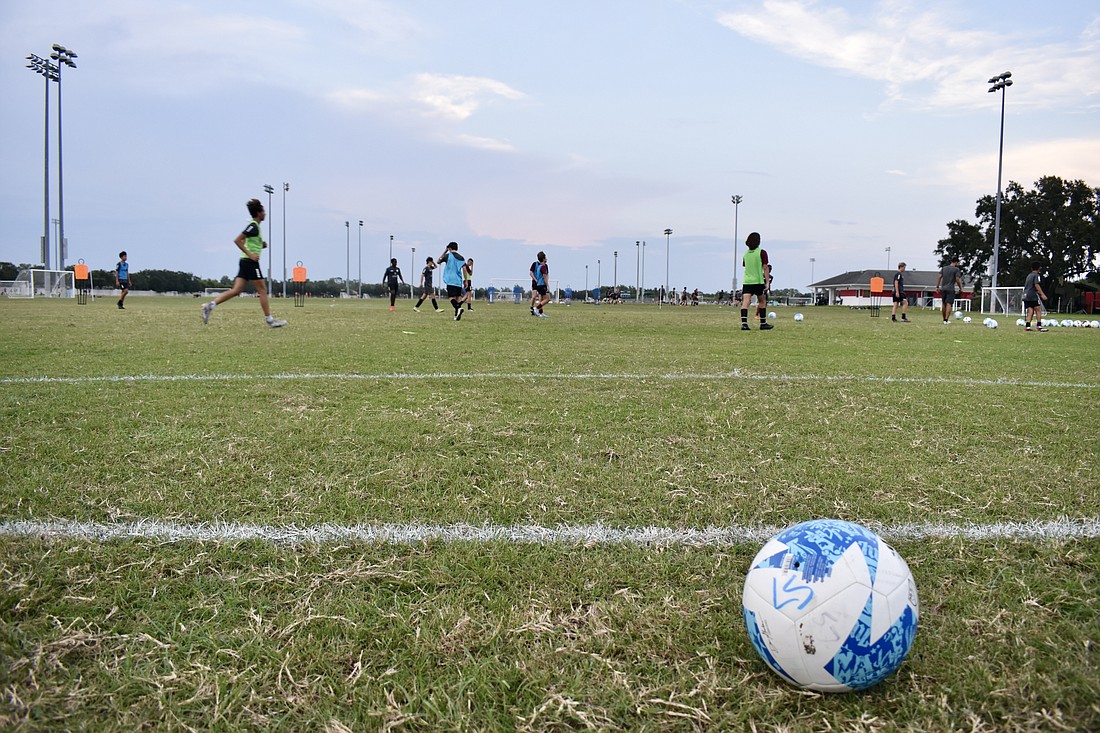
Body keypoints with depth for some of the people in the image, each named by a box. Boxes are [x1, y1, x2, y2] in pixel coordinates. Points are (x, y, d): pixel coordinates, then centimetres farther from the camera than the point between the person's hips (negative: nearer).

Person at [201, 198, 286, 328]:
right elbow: (237, 240, -18)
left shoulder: (254, 226, 17)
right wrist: (250, 254, -19)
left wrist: (262, 245, 14)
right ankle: (270, 320, 2)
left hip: (245, 261, 9)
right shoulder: (253, 226, -12)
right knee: (262, 290, -2)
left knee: (236, 290, 4)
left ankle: (210, 305, -4)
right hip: (250, 262, -9)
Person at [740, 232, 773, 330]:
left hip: (746, 281, 3)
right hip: (758, 281, -3)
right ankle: (763, 324, 18)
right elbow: (765, 268, -7)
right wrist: (767, 282, -6)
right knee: (762, 302, 12)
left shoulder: (746, 253, 9)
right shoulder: (762, 252, -4)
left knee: (745, 302, -5)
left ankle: (744, 323, -17)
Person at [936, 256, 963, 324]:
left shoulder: (944, 268, 9)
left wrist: (937, 286, 8)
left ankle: (944, 319, 24)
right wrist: (960, 288, -1)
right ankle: (946, 320, -17)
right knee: (949, 304, -8)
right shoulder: (956, 269, -5)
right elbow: (957, 280, -10)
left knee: (943, 304, 14)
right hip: (951, 289, -5)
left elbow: (939, 277, 6)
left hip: (943, 288, 5)